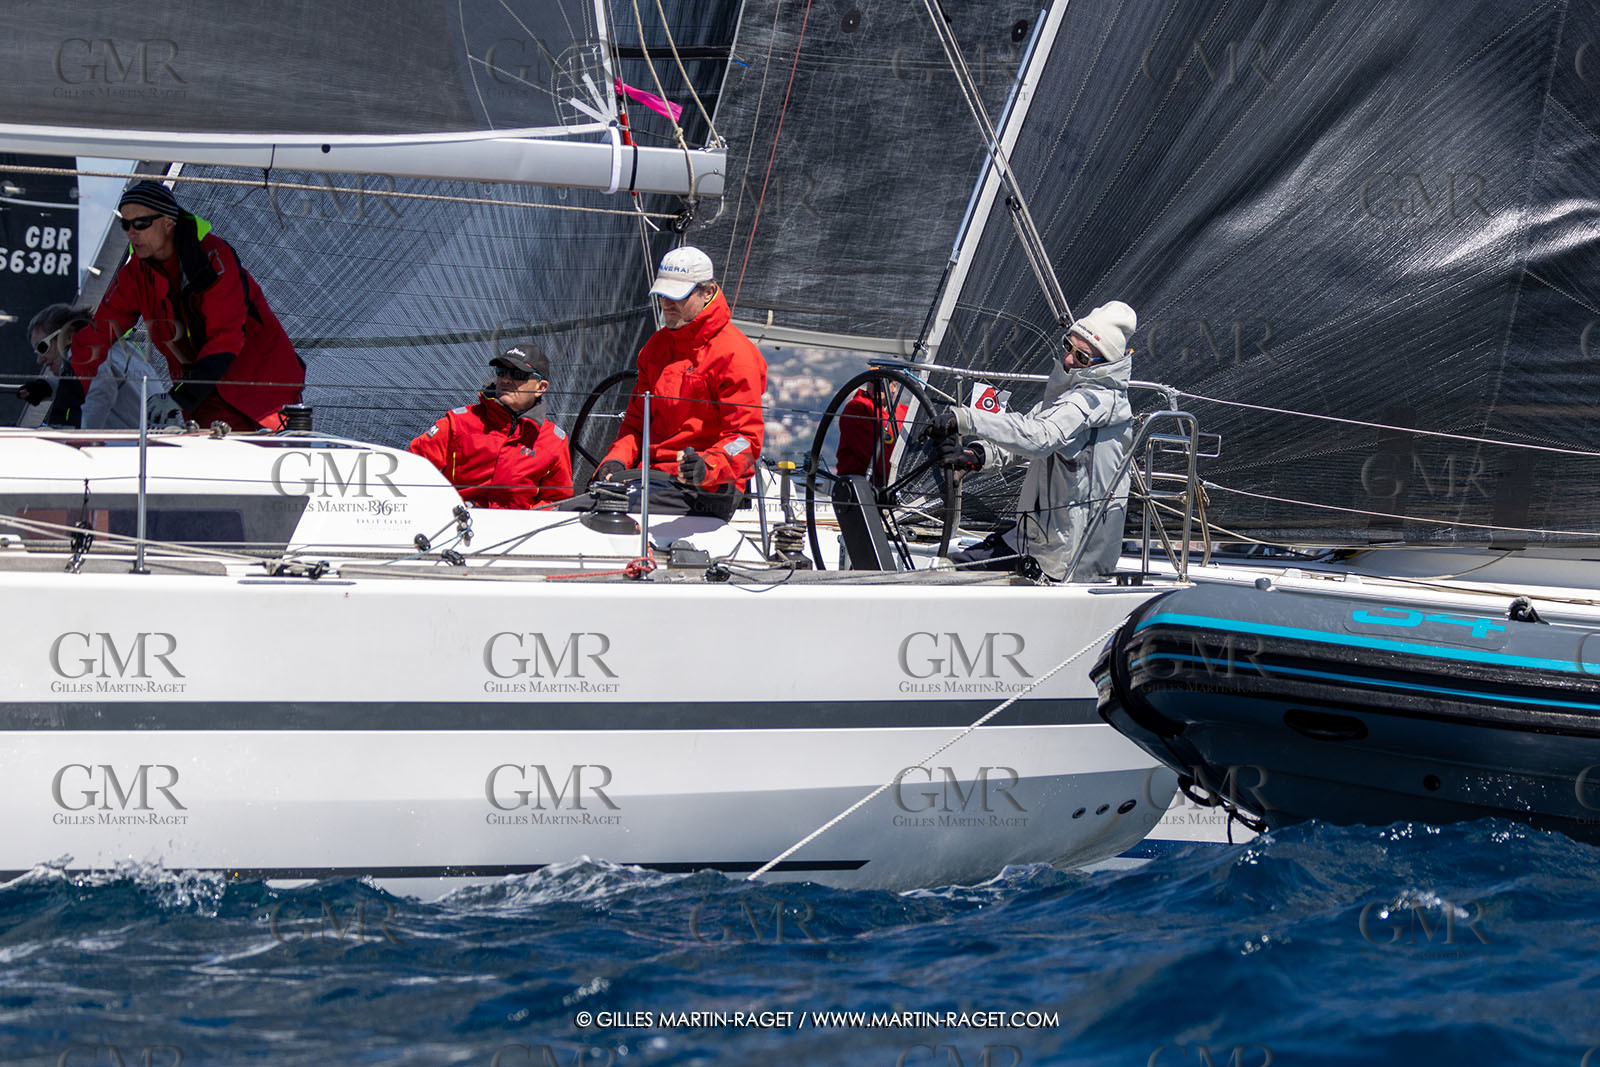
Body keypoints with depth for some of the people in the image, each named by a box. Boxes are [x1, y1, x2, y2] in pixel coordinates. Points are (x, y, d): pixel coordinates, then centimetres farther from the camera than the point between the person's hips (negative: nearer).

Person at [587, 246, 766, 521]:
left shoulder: (734, 354, -8)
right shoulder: (656, 345, 17)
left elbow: (746, 438, -13)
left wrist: (707, 467, -33)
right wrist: (617, 460, 3)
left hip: (707, 489, -7)